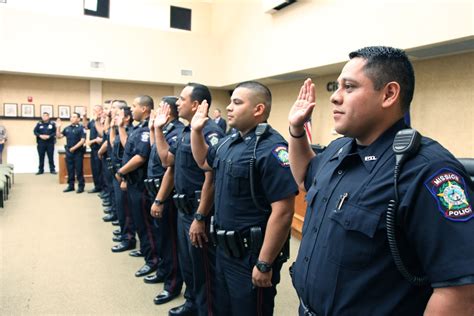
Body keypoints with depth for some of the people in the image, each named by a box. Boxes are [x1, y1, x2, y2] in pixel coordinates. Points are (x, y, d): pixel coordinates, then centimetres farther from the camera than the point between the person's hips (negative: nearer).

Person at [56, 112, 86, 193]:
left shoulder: (81, 128, -7)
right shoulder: (67, 128, 11)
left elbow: (82, 140, -14)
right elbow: (59, 136, 13)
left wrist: (74, 148, -17)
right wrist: (58, 127, 2)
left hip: (78, 152, -6)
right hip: (69, 151, 6)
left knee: (79, 170, -1)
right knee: (70, 170, 11)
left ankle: (81, 186, 9)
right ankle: (71, 185, 20)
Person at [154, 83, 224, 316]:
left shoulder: (210, 133, -20)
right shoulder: (186, 132, 10)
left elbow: (211, 180, -24)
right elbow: (166, 159, 17)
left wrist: (200, 218, -24)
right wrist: (158, 129, 12)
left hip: (199, 212, -10)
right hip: (183, 209, 10)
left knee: (203, 268, 5)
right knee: (187, 262, 24)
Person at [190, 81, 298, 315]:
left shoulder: (271, 149, -22)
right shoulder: (229, 142, 5)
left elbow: (283, 212, -25)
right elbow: (203, 161, 25)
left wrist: (264, 264, -23)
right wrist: (196, 130, 10)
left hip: (251, 256, -8)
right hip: (224, 250, 9)